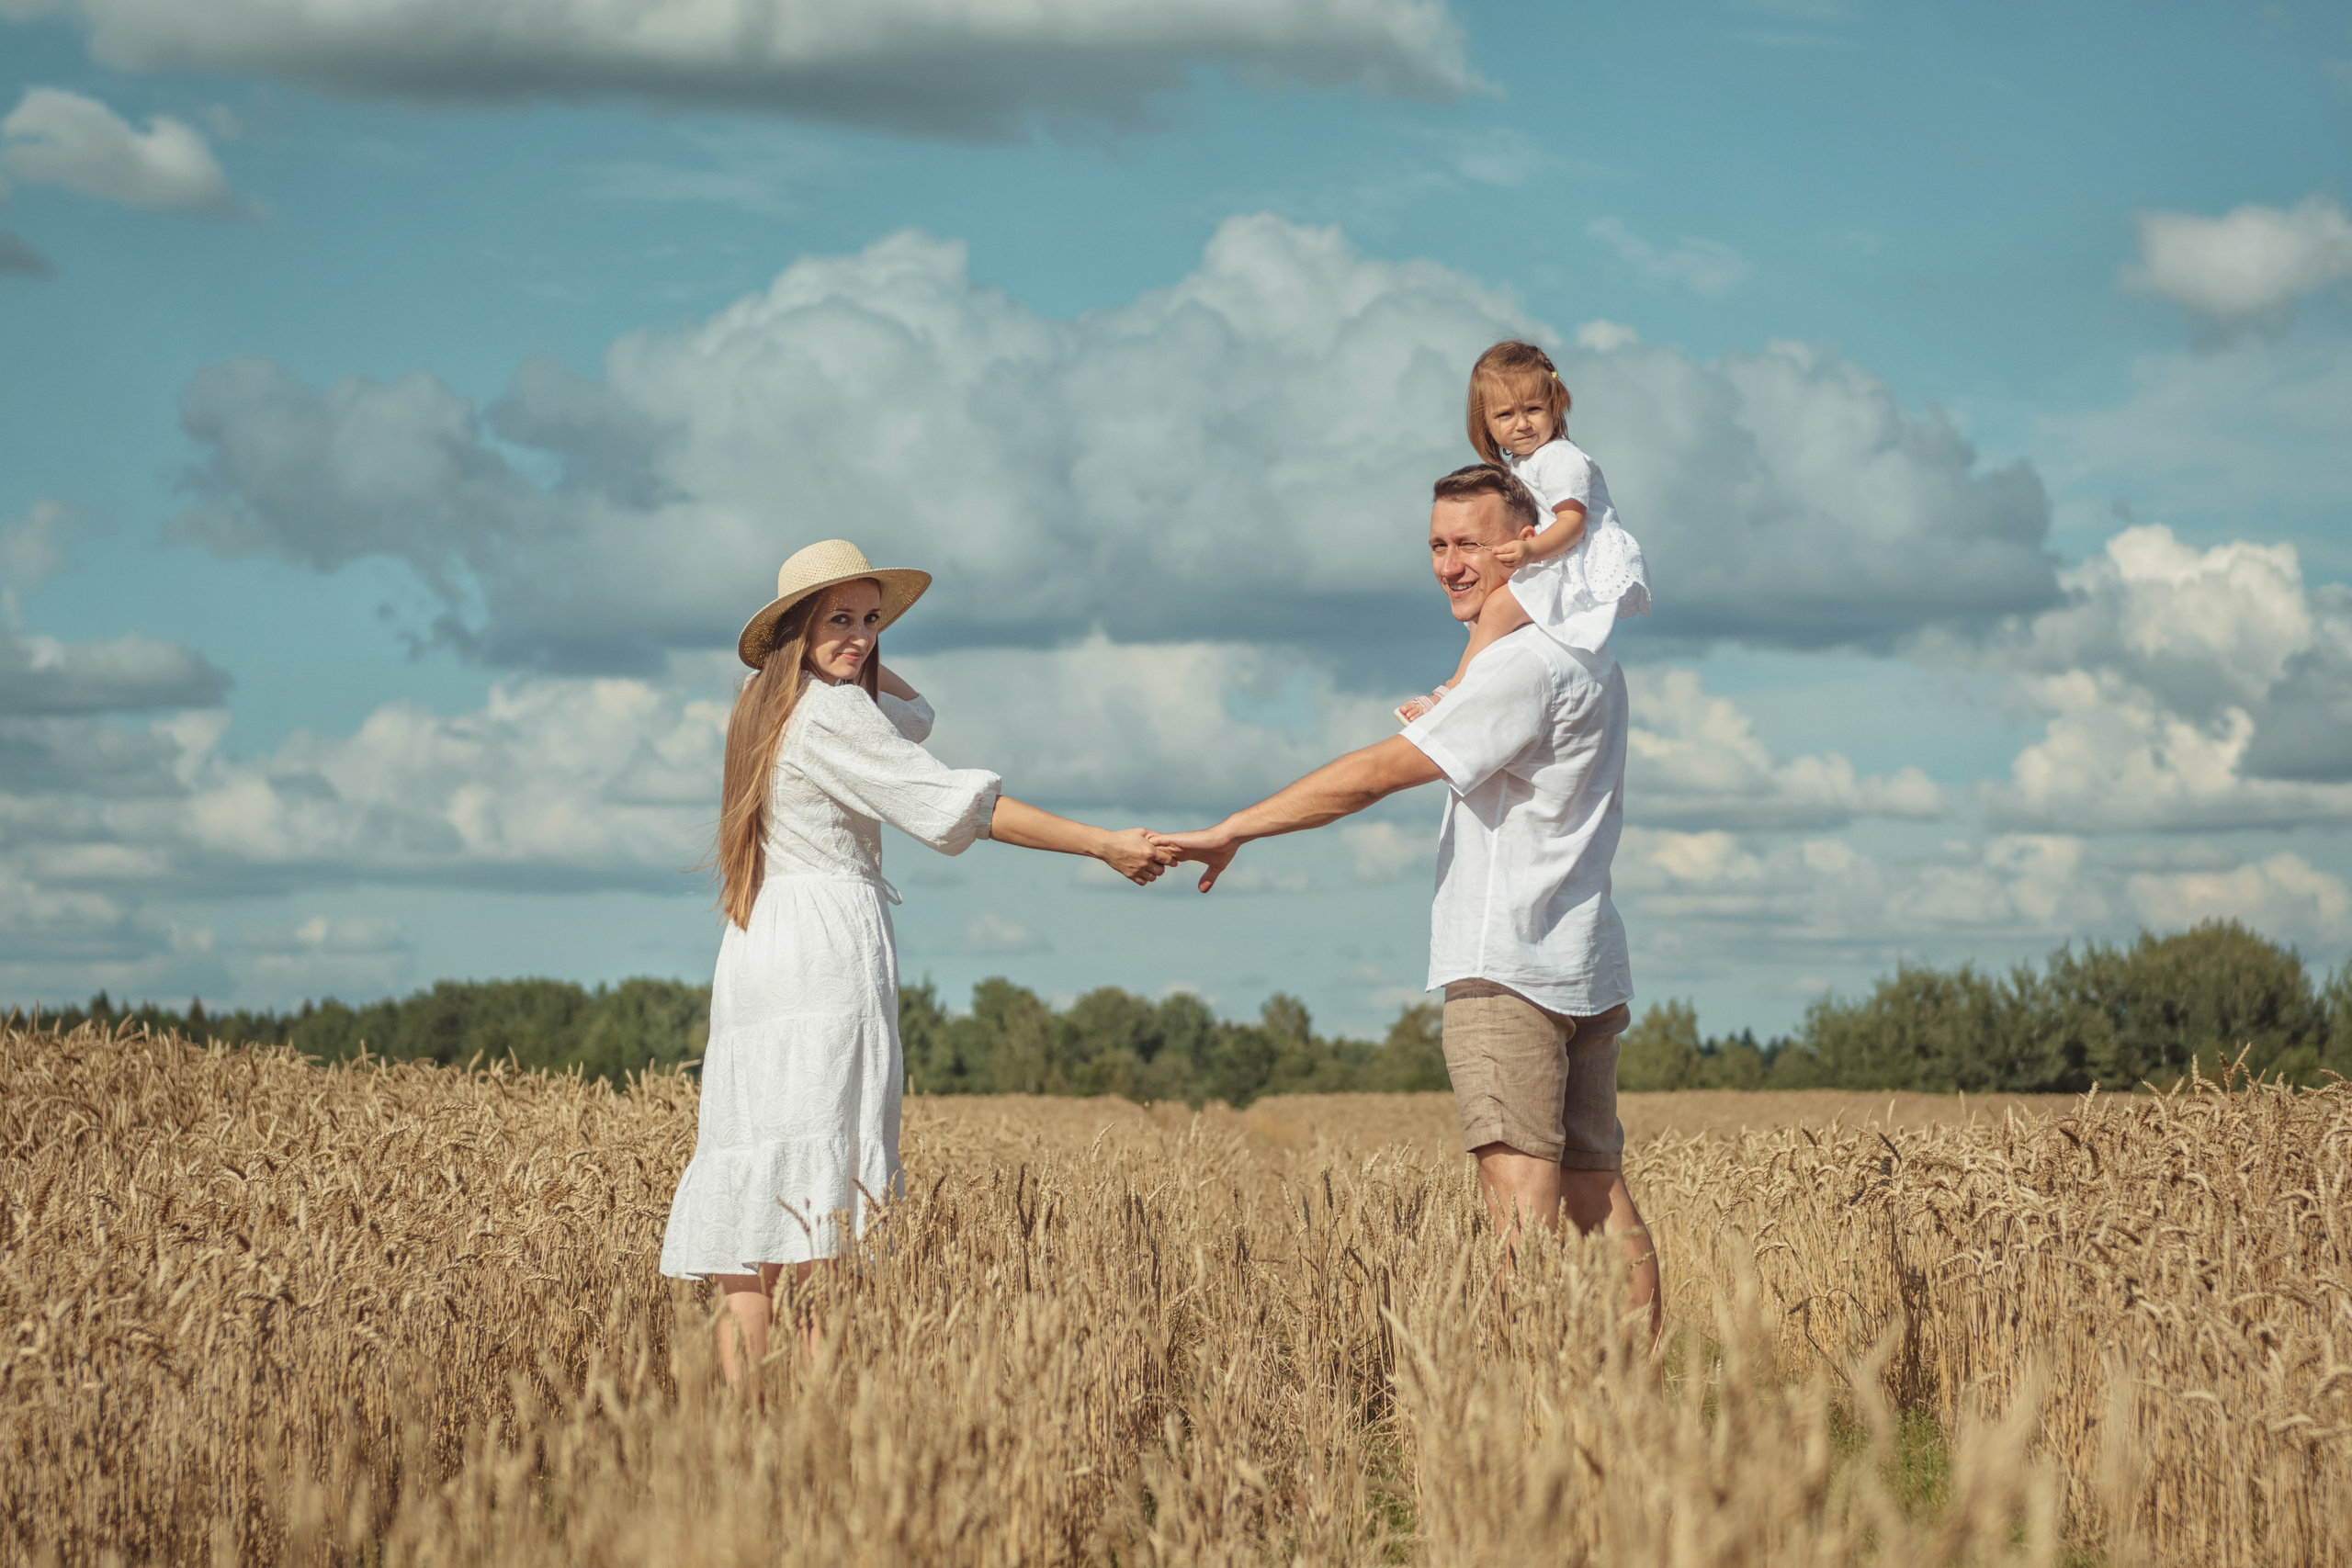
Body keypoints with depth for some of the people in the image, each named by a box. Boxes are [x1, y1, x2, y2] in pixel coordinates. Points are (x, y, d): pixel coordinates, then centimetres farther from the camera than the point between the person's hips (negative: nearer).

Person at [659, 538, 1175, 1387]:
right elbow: (951, 802, -13)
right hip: (828, 942, -9)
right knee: (825, 1189, -13)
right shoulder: (830, 714, -10)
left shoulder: (766, 707, 17)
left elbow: (911, 718, 27)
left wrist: (856, 648, 12)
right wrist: (1104, 846, -11)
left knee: (753, 1192, 3)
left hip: (754, 949, 9)